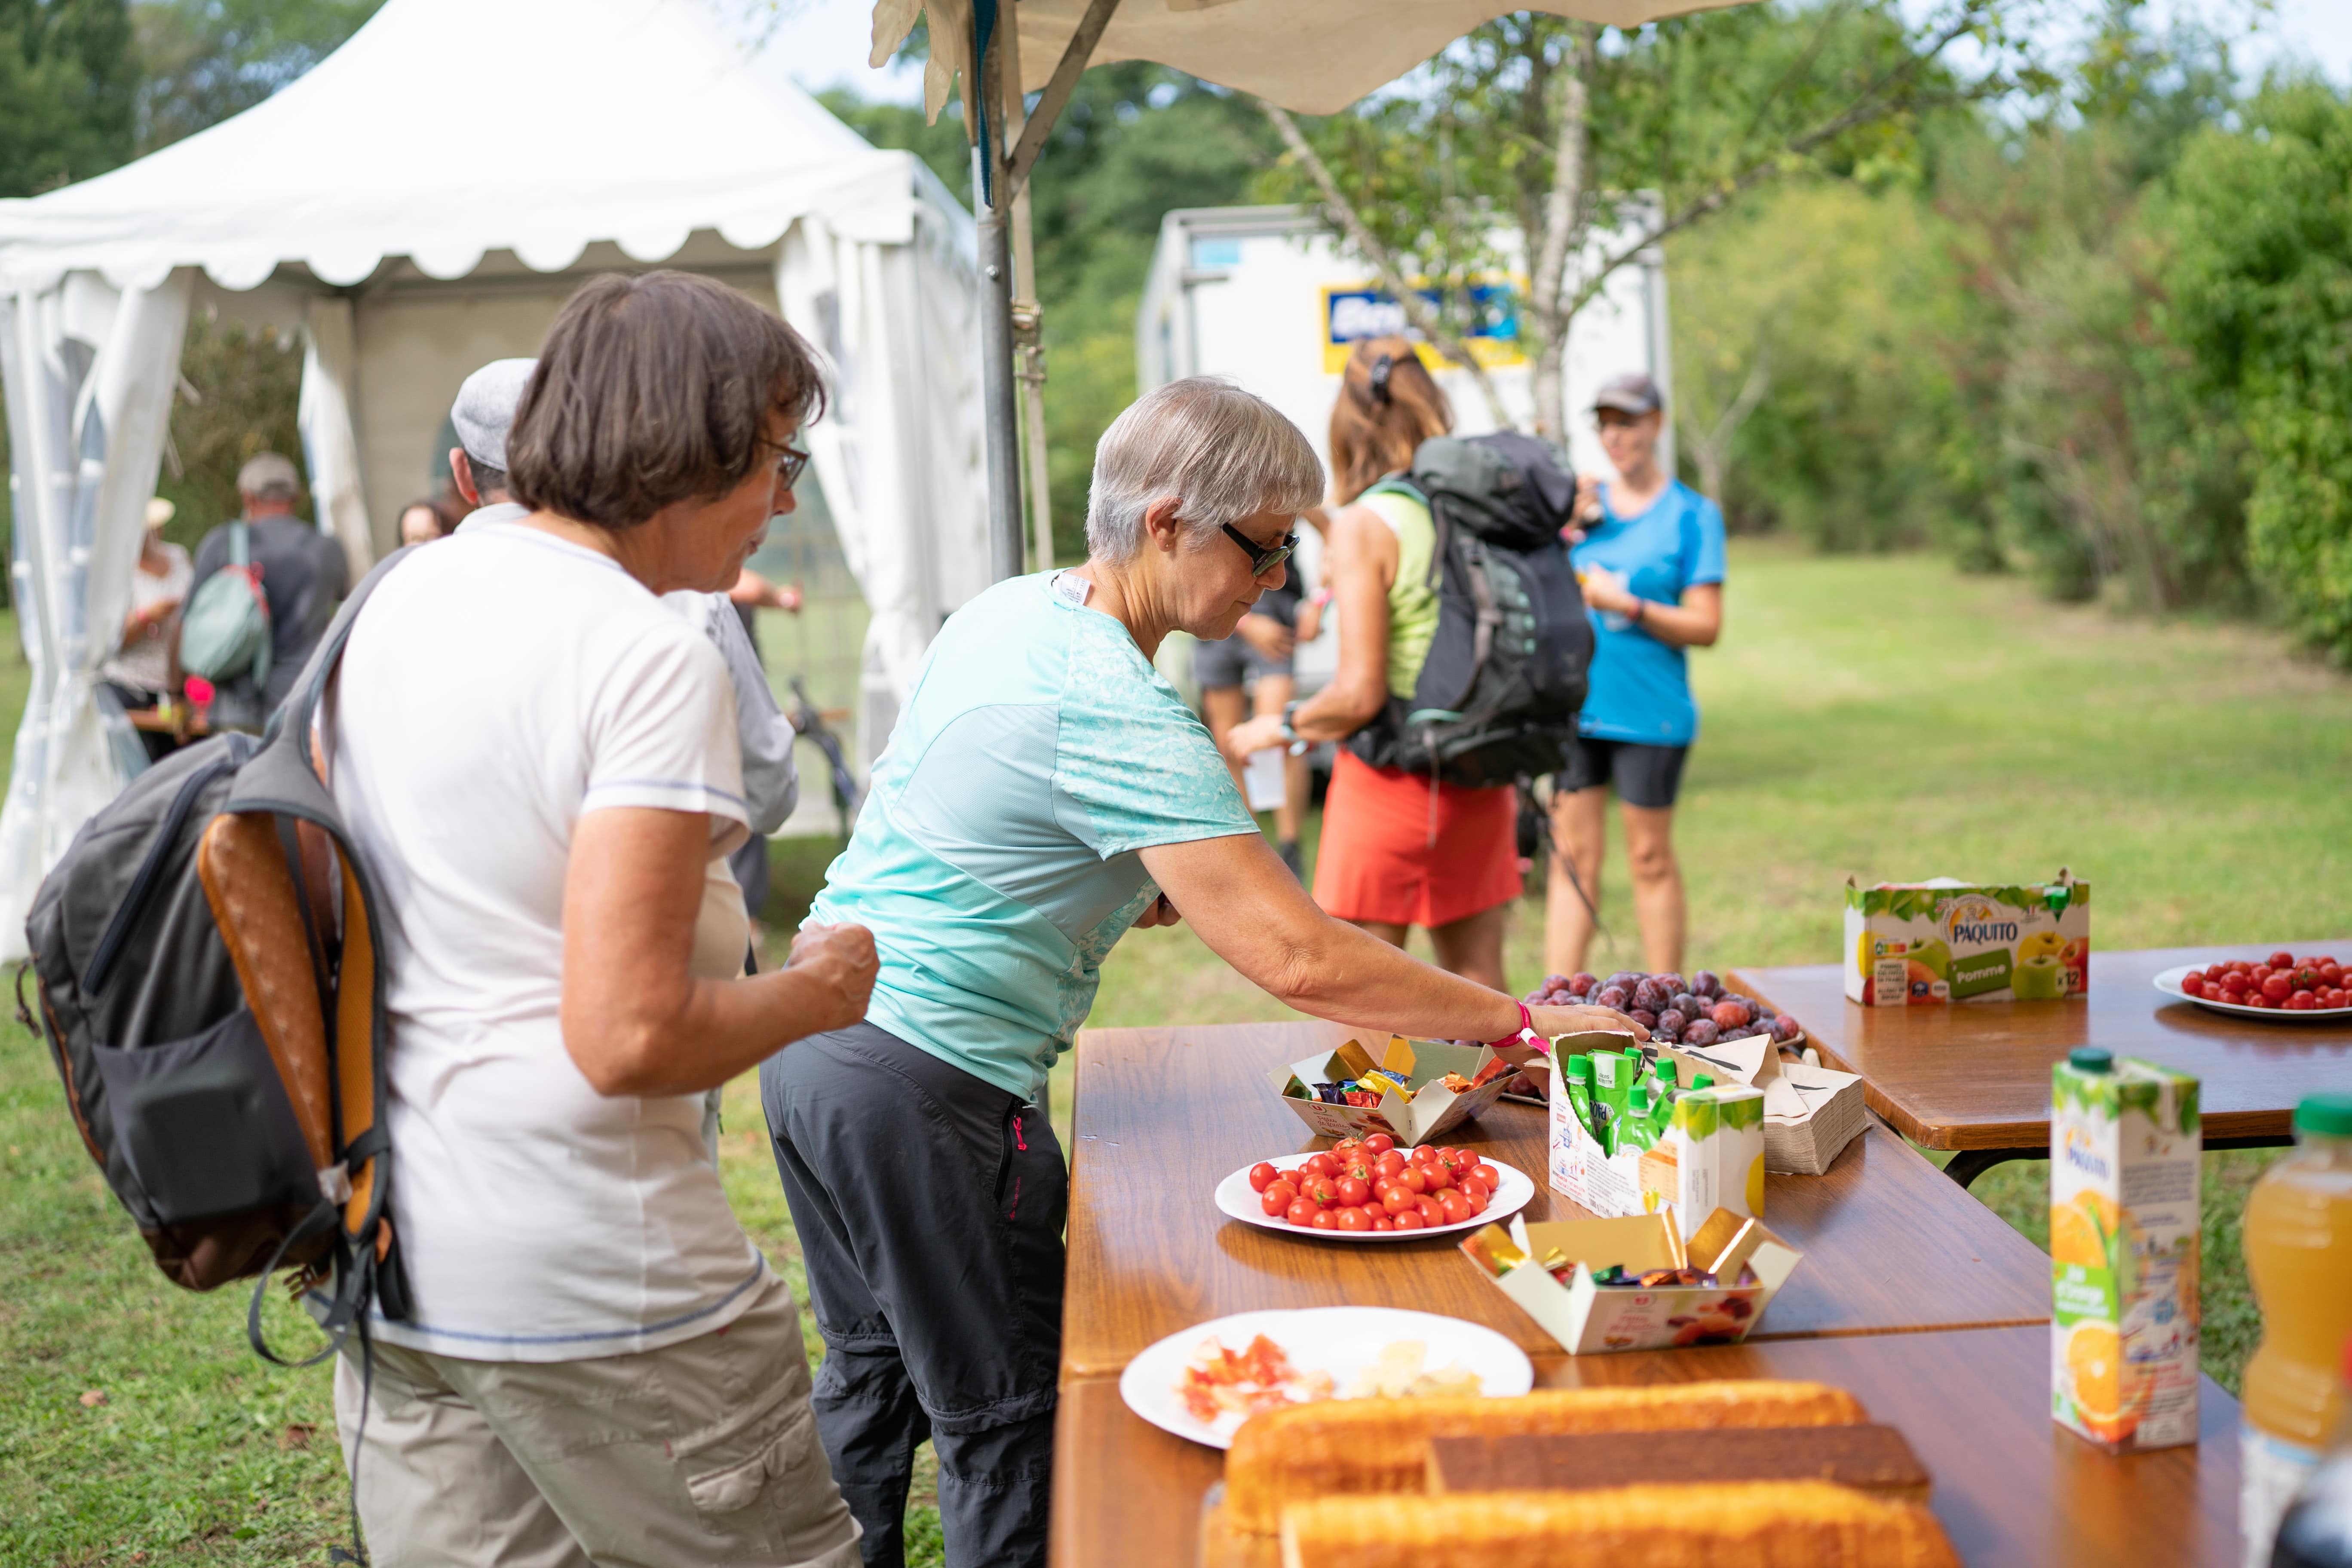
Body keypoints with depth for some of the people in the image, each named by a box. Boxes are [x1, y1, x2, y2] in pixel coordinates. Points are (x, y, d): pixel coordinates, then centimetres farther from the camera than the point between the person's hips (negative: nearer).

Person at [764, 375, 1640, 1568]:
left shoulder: (1009, 611, 6)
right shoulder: (1115, 711, -23)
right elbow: (1298, 960, -26)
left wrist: (1156, 894, 9)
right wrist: (1520, 1021, -19)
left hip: (818, 1032, 9)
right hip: (928, 1089, -9)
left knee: (873, 1379, 24)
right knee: (1005, 1424, 5)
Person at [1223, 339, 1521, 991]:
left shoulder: (1365, 524, -14)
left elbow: (1361, 693, -17)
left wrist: (1282, 727, -1)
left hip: (1391, 782, -6)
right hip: (1479, 780, 6)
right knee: (1480, 986, 16)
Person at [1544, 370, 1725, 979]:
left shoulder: (1692, 513, -1)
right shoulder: (1583, 502, 10)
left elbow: (1705, 626, -6)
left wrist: (1626, 606, -17)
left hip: (1649, 711, -3)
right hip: (1574, 704, 3)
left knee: (1650, 859, 5)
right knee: (1573, 855, 4)